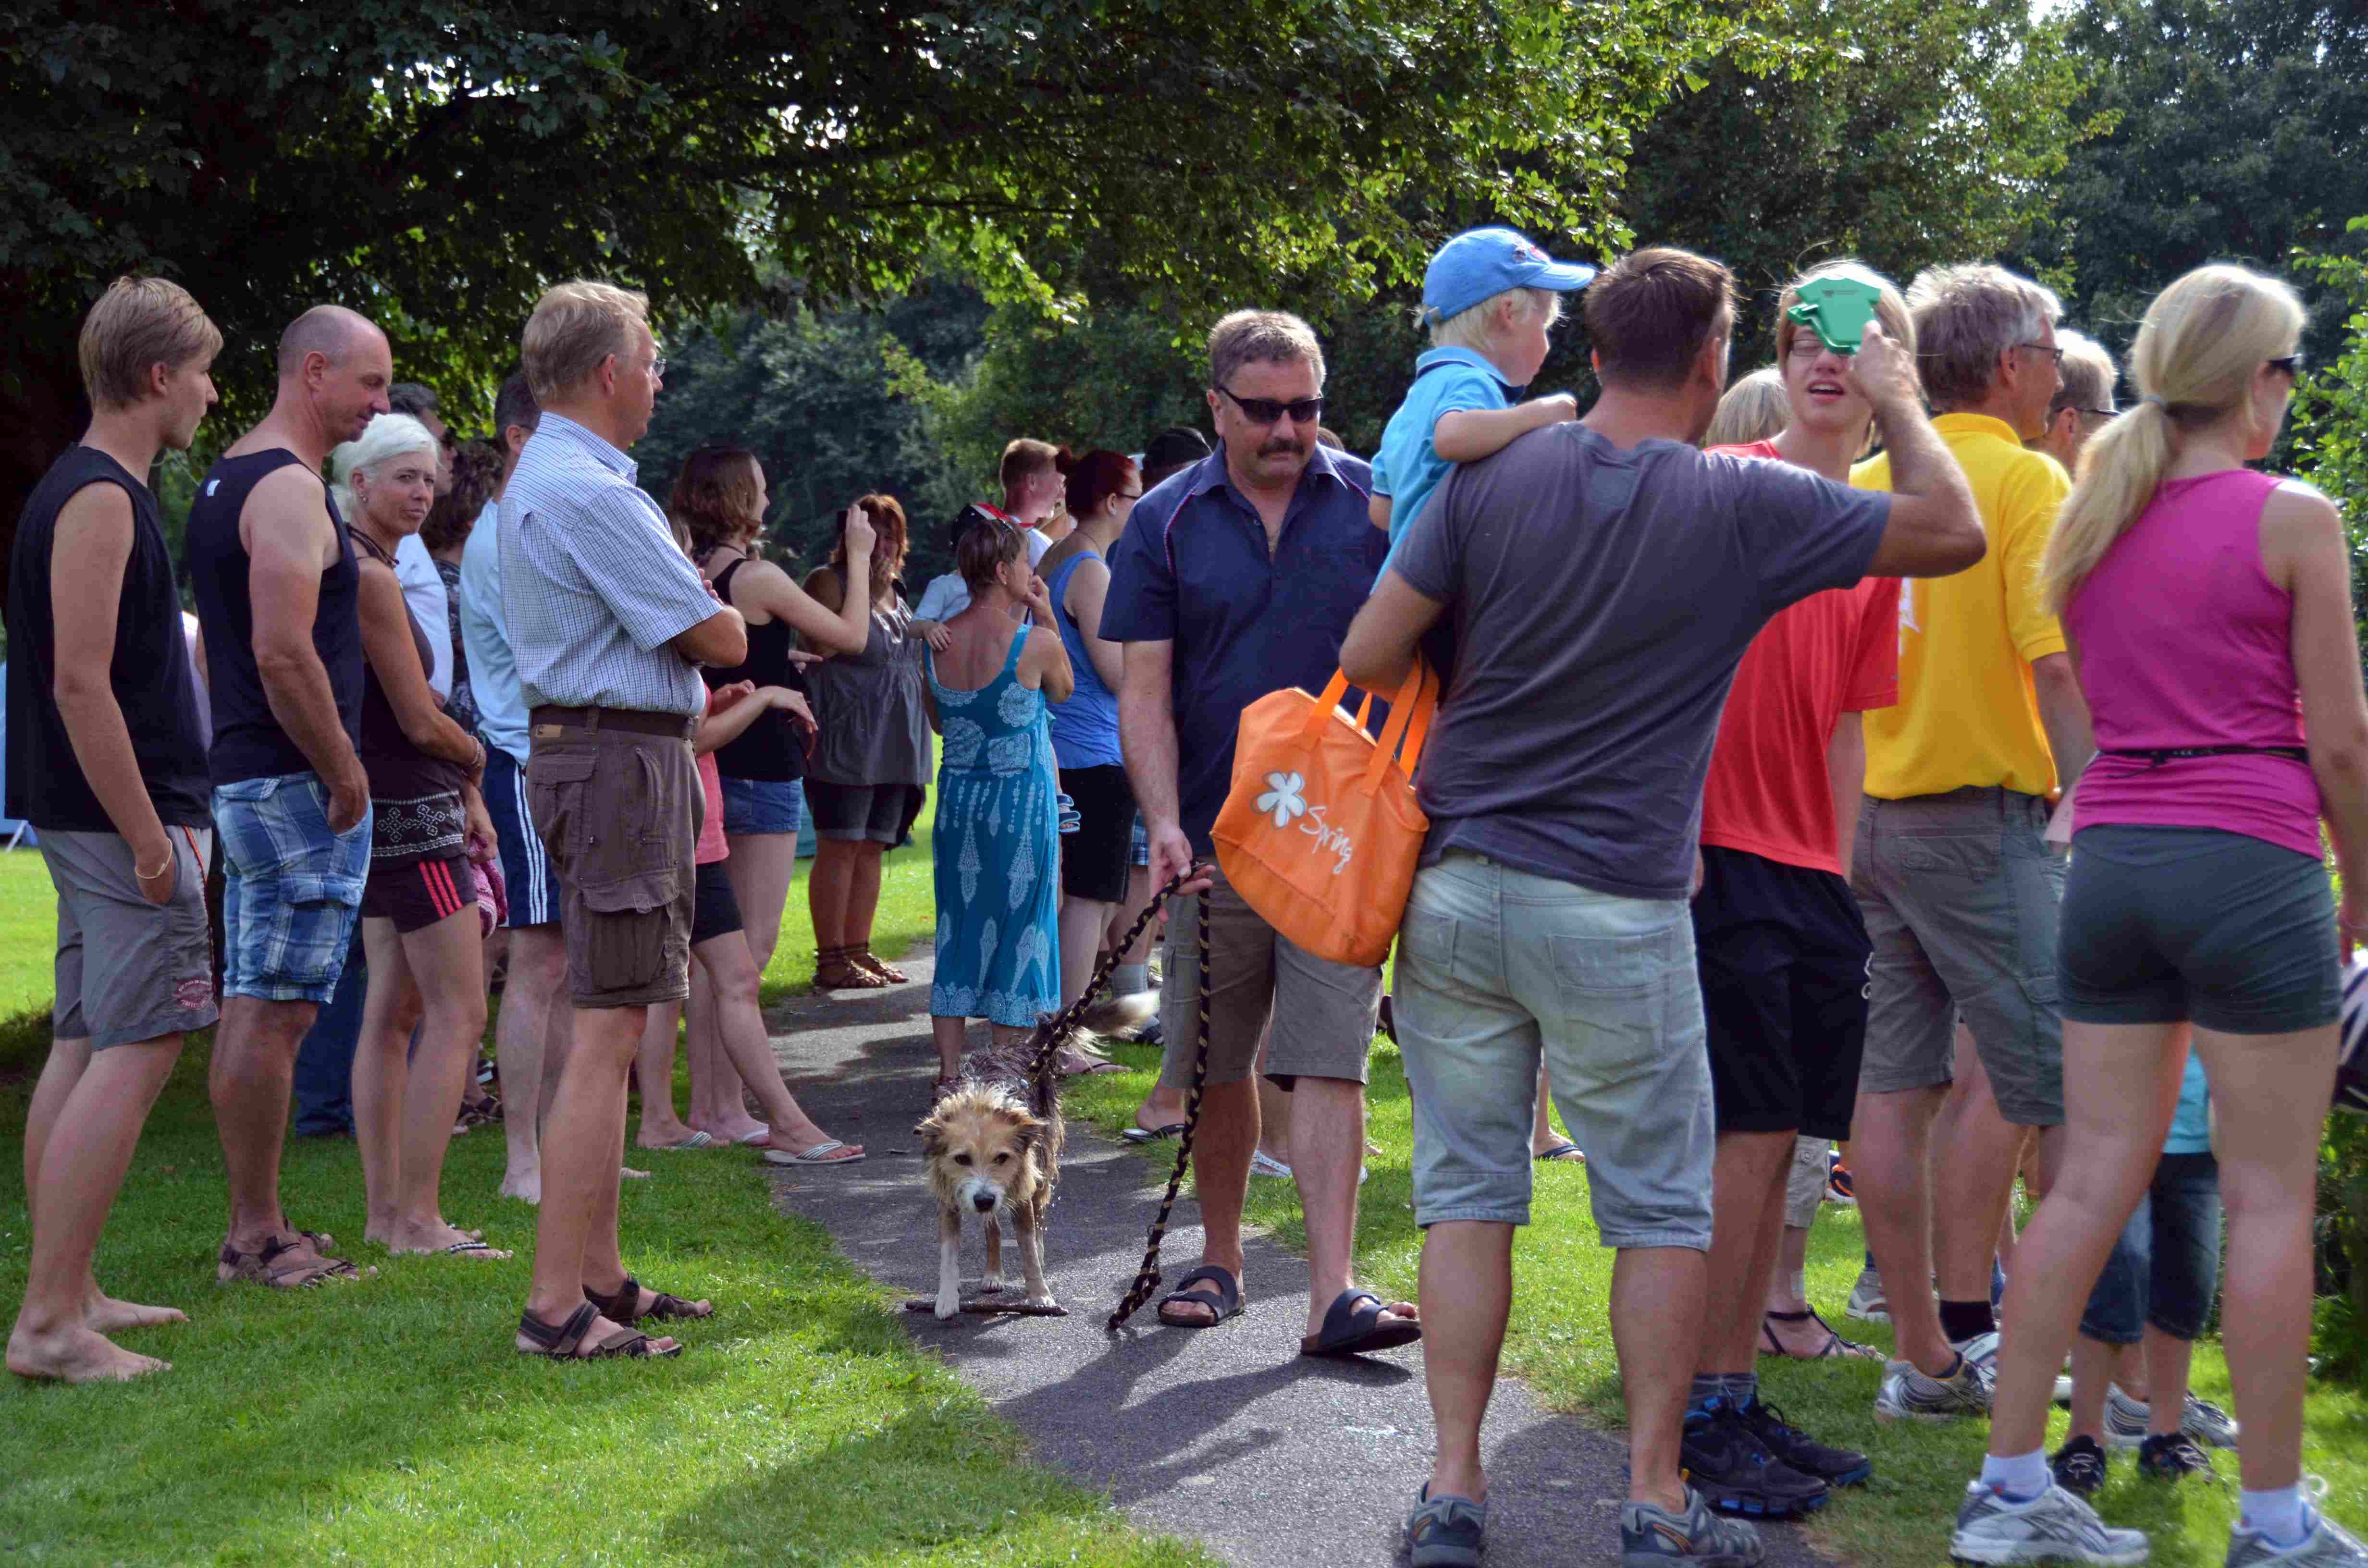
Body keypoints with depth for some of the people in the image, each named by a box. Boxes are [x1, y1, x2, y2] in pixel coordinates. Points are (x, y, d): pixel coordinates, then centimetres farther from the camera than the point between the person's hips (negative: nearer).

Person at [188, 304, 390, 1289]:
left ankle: (252, 1231, 19)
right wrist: (345, 773, -15)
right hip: (295, 782, -10)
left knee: (250, 1008, 12)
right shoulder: (289, 489, -14)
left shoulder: (228, 481, 18)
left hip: (244, 776, 10)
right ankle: (261, 1236, -1)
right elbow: (284, 654, -23)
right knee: (276, 1014, -6)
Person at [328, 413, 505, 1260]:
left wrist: (463, 795, 14)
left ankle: (385, 1213, 14)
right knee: (457, 1013, -8)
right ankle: (418, 1221, -9)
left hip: (376, 809, 10)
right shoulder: (371, 578, -17)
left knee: (392, 1010, 11)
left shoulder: (341, 566, 15)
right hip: (412, 811, -10)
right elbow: (421, 722, -16)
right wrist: (477, 761, 5)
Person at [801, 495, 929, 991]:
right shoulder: (829, 581, -5)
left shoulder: (895, 597, 20)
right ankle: (830, 959, -5)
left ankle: (858, 950, 14)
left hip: (895, 746, 8)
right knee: (841, 848, -7)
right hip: (846, 742, -8)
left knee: (871, 850, 9)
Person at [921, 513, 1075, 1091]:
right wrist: (1047, 622, 7)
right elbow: (1065, 691, 5)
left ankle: (949, 1073, 13)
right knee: (1017, 930, 6)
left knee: (958, 931, 11)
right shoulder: (1034, 643, -15)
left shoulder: (935, 644, 0)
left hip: (958, 798, 5)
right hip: (1021, 800, -5)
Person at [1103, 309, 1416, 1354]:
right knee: (1216, 1067, 11)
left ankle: (1333, 1294, -9)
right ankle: (1220, 1260, 28)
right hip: (1216, 838, 2)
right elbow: (1146, 693, 0)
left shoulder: (1375, 505, 3)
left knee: (1329, 1063, -7)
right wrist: (1164, 823, -13)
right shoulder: (1165, 524, 4)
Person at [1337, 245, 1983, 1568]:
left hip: (1458, 885, 3)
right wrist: (1898, 401, 17)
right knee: (1662, 1210, 10)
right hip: (1617, 911, -3)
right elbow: (1955, 531, 2)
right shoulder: (1747, 505, -6)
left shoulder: (1495, 480, 0)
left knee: (1467, 1191, 10)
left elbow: (1369, 658, 0)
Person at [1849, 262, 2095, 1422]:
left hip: (1872, 812, 7)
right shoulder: (2026, 479, -8)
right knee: (2027, 1074, 4)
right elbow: (2057, 666, -17)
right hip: (1983, 813, -7)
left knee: (1898, 1081, 6)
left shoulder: (1867, 484, 11)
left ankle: (1923, 1352, 11)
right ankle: (1961, 1320, 3)